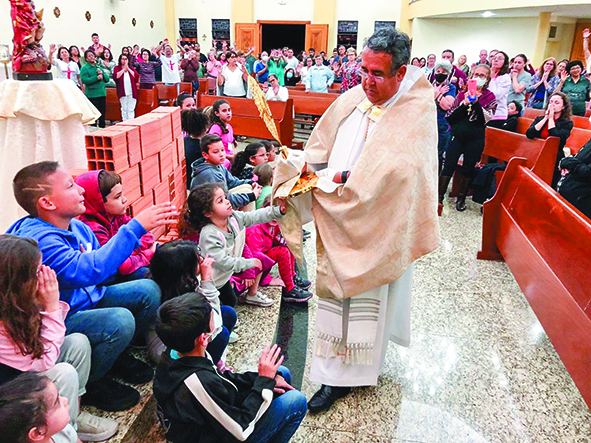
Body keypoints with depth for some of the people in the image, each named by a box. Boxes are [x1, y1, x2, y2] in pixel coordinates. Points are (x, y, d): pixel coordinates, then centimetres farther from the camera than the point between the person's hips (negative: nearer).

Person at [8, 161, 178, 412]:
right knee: (120, 321, -32)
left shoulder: (78, 228, 0)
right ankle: (88, 385, -2)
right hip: (60, 321, -8)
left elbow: (103, 270, 11)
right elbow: (86, 271, -43)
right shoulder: (37, 239, -27)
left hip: (88, 300, 9)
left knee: (149, 291, 1)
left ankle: (116, 354, 19)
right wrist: (135, 227, -43)